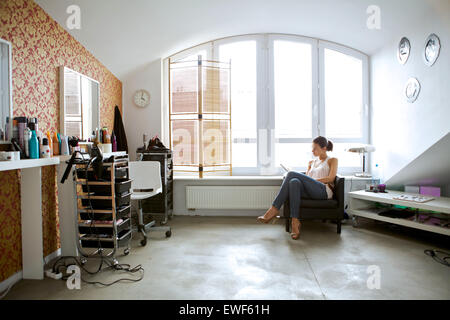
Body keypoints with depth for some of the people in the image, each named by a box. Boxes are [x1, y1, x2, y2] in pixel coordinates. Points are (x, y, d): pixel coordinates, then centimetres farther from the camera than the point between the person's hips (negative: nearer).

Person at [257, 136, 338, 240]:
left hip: (324, 191, -4)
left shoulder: (332, 160, 18)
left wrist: (313, 180, -7)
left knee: (292, 174, -26)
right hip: (310, 192, 5)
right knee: (294, 182, -34)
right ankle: (295, 222, -39)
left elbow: (330, 179, 1)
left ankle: (274, 209, -29)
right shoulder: (311, 162, 33)